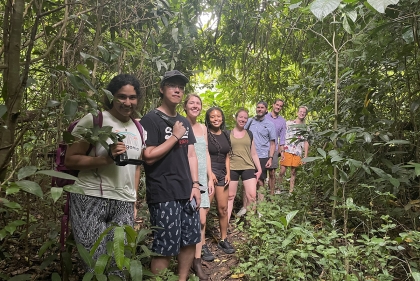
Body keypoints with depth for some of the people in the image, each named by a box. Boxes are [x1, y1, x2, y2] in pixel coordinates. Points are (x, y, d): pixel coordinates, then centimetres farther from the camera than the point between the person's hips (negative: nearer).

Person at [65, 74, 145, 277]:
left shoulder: (139, 130, 12)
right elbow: (70, 160, -7)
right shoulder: (94, 119, -6)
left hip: (124, 203, 5)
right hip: (91, 199, -5)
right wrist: (107, 158, -20)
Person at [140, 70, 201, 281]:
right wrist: (175, 137, -13)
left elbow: (191, 155, 13)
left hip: (186, 192, 7)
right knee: (165, 249, -1)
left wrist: (195, 185, 5)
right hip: (163, 195, -7)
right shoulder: (151, 120, -8)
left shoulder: (184, 122, 14)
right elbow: (148, 157, -16)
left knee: (190, 240, 14)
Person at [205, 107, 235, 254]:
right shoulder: (204, 134, -4)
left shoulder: (225, 135, 13)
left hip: (222, 173, 6)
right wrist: (209, 173, -14)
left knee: (223, 208, 8)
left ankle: (223, 240, 21)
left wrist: (228, 173, 7)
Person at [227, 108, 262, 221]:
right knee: (230, 196, 4)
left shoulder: (249, 134, 11)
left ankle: (244, 210, 17)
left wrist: (259, 168, 8)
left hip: (248, 167, 2)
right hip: (232, 168, -2)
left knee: (252, 196, -10)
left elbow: (253, 153, 14)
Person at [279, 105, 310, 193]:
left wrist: (305, 156, 2)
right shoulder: (288, 123, 6)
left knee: (293, 172, 6)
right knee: (282, 171, -5)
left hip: (298, 152, 2)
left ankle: (291, 191, 15)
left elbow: (306, 143, 10)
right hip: (287, 151, -2)